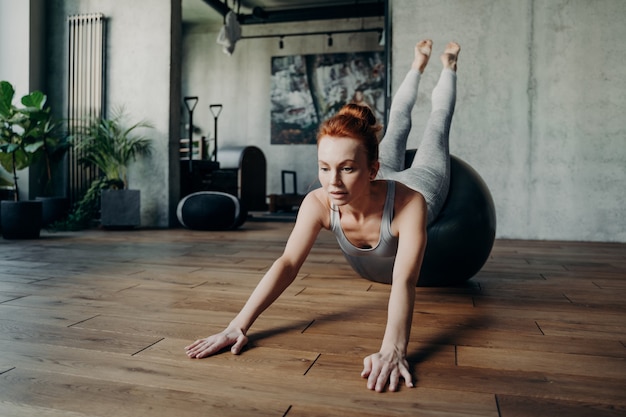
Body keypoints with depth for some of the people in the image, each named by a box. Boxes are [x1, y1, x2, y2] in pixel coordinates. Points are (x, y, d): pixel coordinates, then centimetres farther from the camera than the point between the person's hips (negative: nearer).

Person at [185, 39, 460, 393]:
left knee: (438, 122, 30)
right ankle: (419, 66, 60)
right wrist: (239, 325, -60)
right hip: (382, 184, 3)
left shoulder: (407, 204, -54)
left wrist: (393, 349, -78)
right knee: (398, 124, 34)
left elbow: (404, 281, -63)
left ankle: (448, 66, 55)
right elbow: (287, 263, -50)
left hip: (423, 183, -2)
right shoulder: (318, 203, -45)